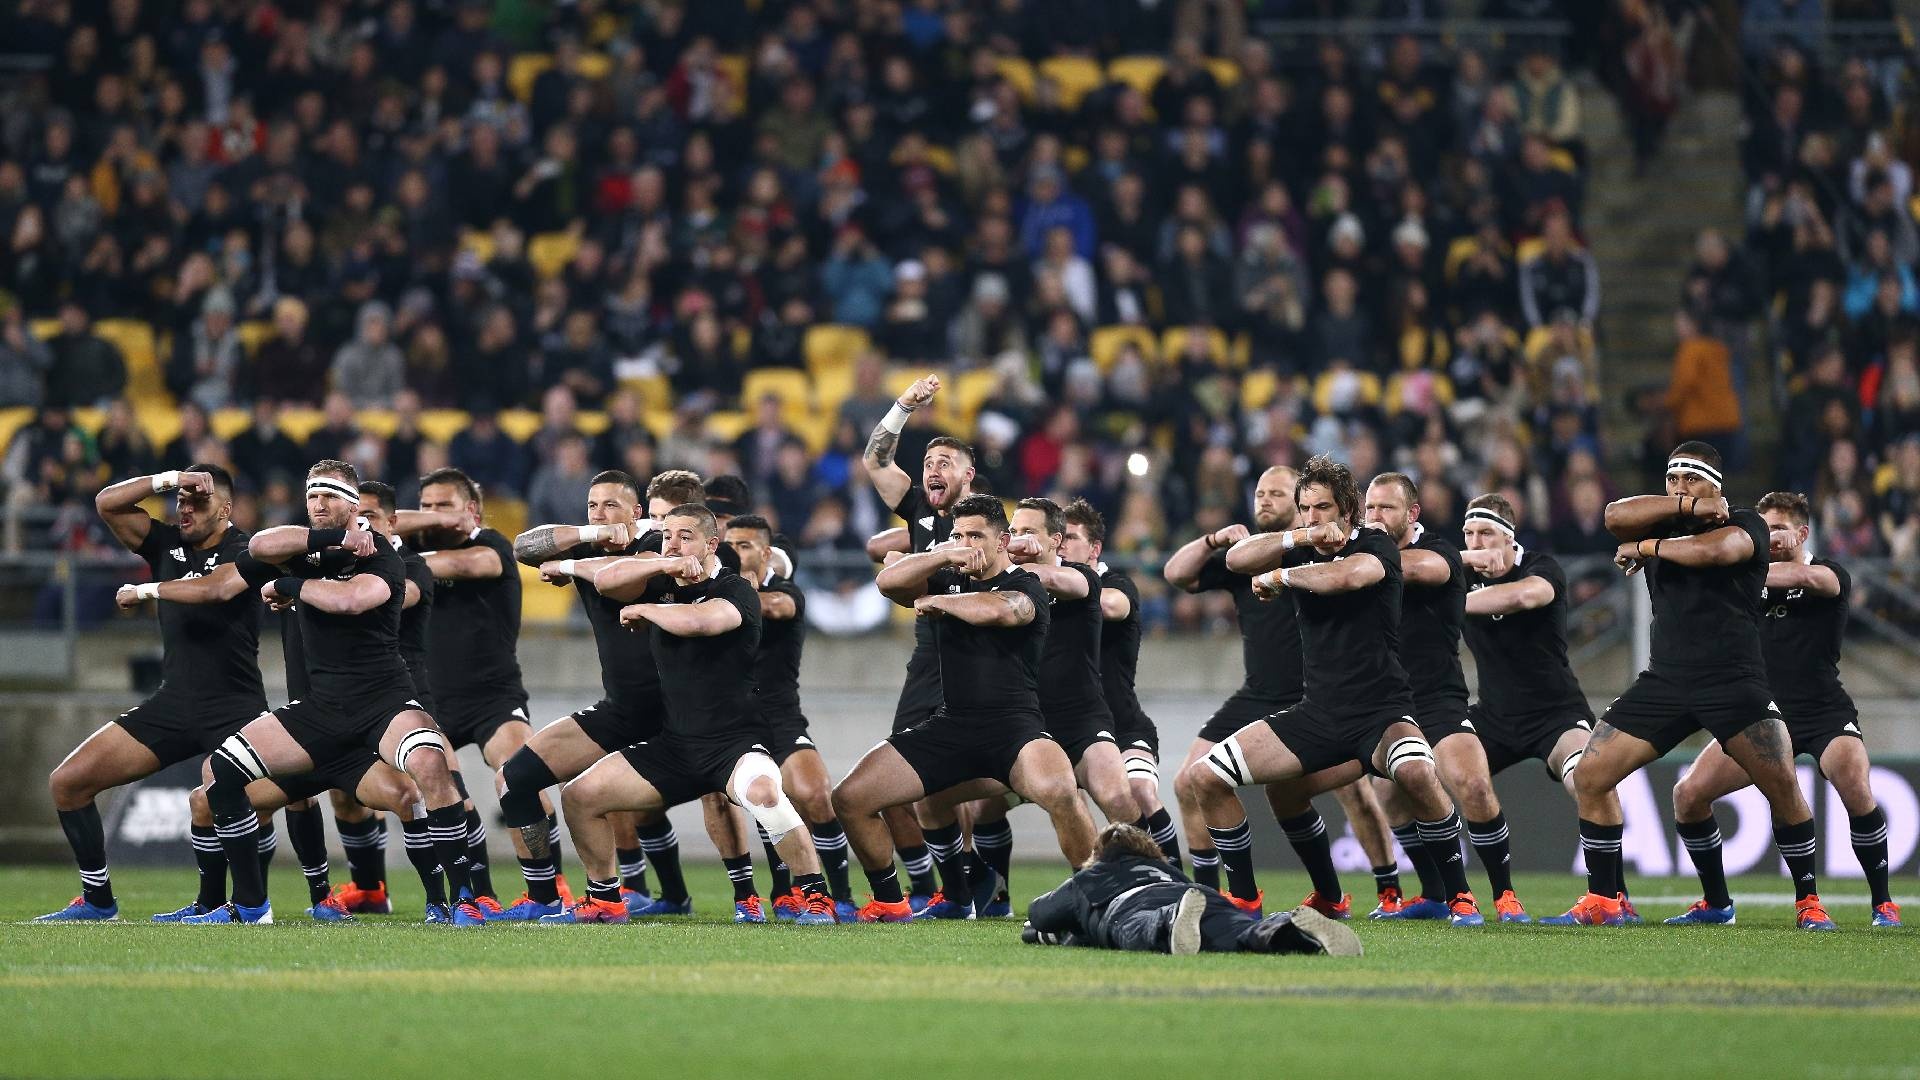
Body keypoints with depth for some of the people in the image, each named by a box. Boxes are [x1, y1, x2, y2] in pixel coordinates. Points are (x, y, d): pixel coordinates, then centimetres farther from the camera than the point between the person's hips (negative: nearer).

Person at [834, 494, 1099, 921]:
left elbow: (997, 610, -24)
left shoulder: (1025, 587, 0)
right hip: (950, 724, 6)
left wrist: (937, 602, -8)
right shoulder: (949, 583, 16)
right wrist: (946, 556, -11)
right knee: (850, 798, -4)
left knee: (1060, 792, -37)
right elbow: (888, 582, 1)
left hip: (1012, 725, -6)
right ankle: (889, 902, 13)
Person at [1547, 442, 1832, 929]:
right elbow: (1616, 516, -6)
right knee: (1589, 776, -5)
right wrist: (1689, 507, -11)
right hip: (1665, 681, 5)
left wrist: (1645, 548, -9)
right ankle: (1603, 902, 4)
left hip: (1733, 682, -4)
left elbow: (1712, 550, -22)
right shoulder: (1664, 522, 14)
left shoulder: (1745, 525, 0)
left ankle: (1808, 902, 1)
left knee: (1783, 785, -16)